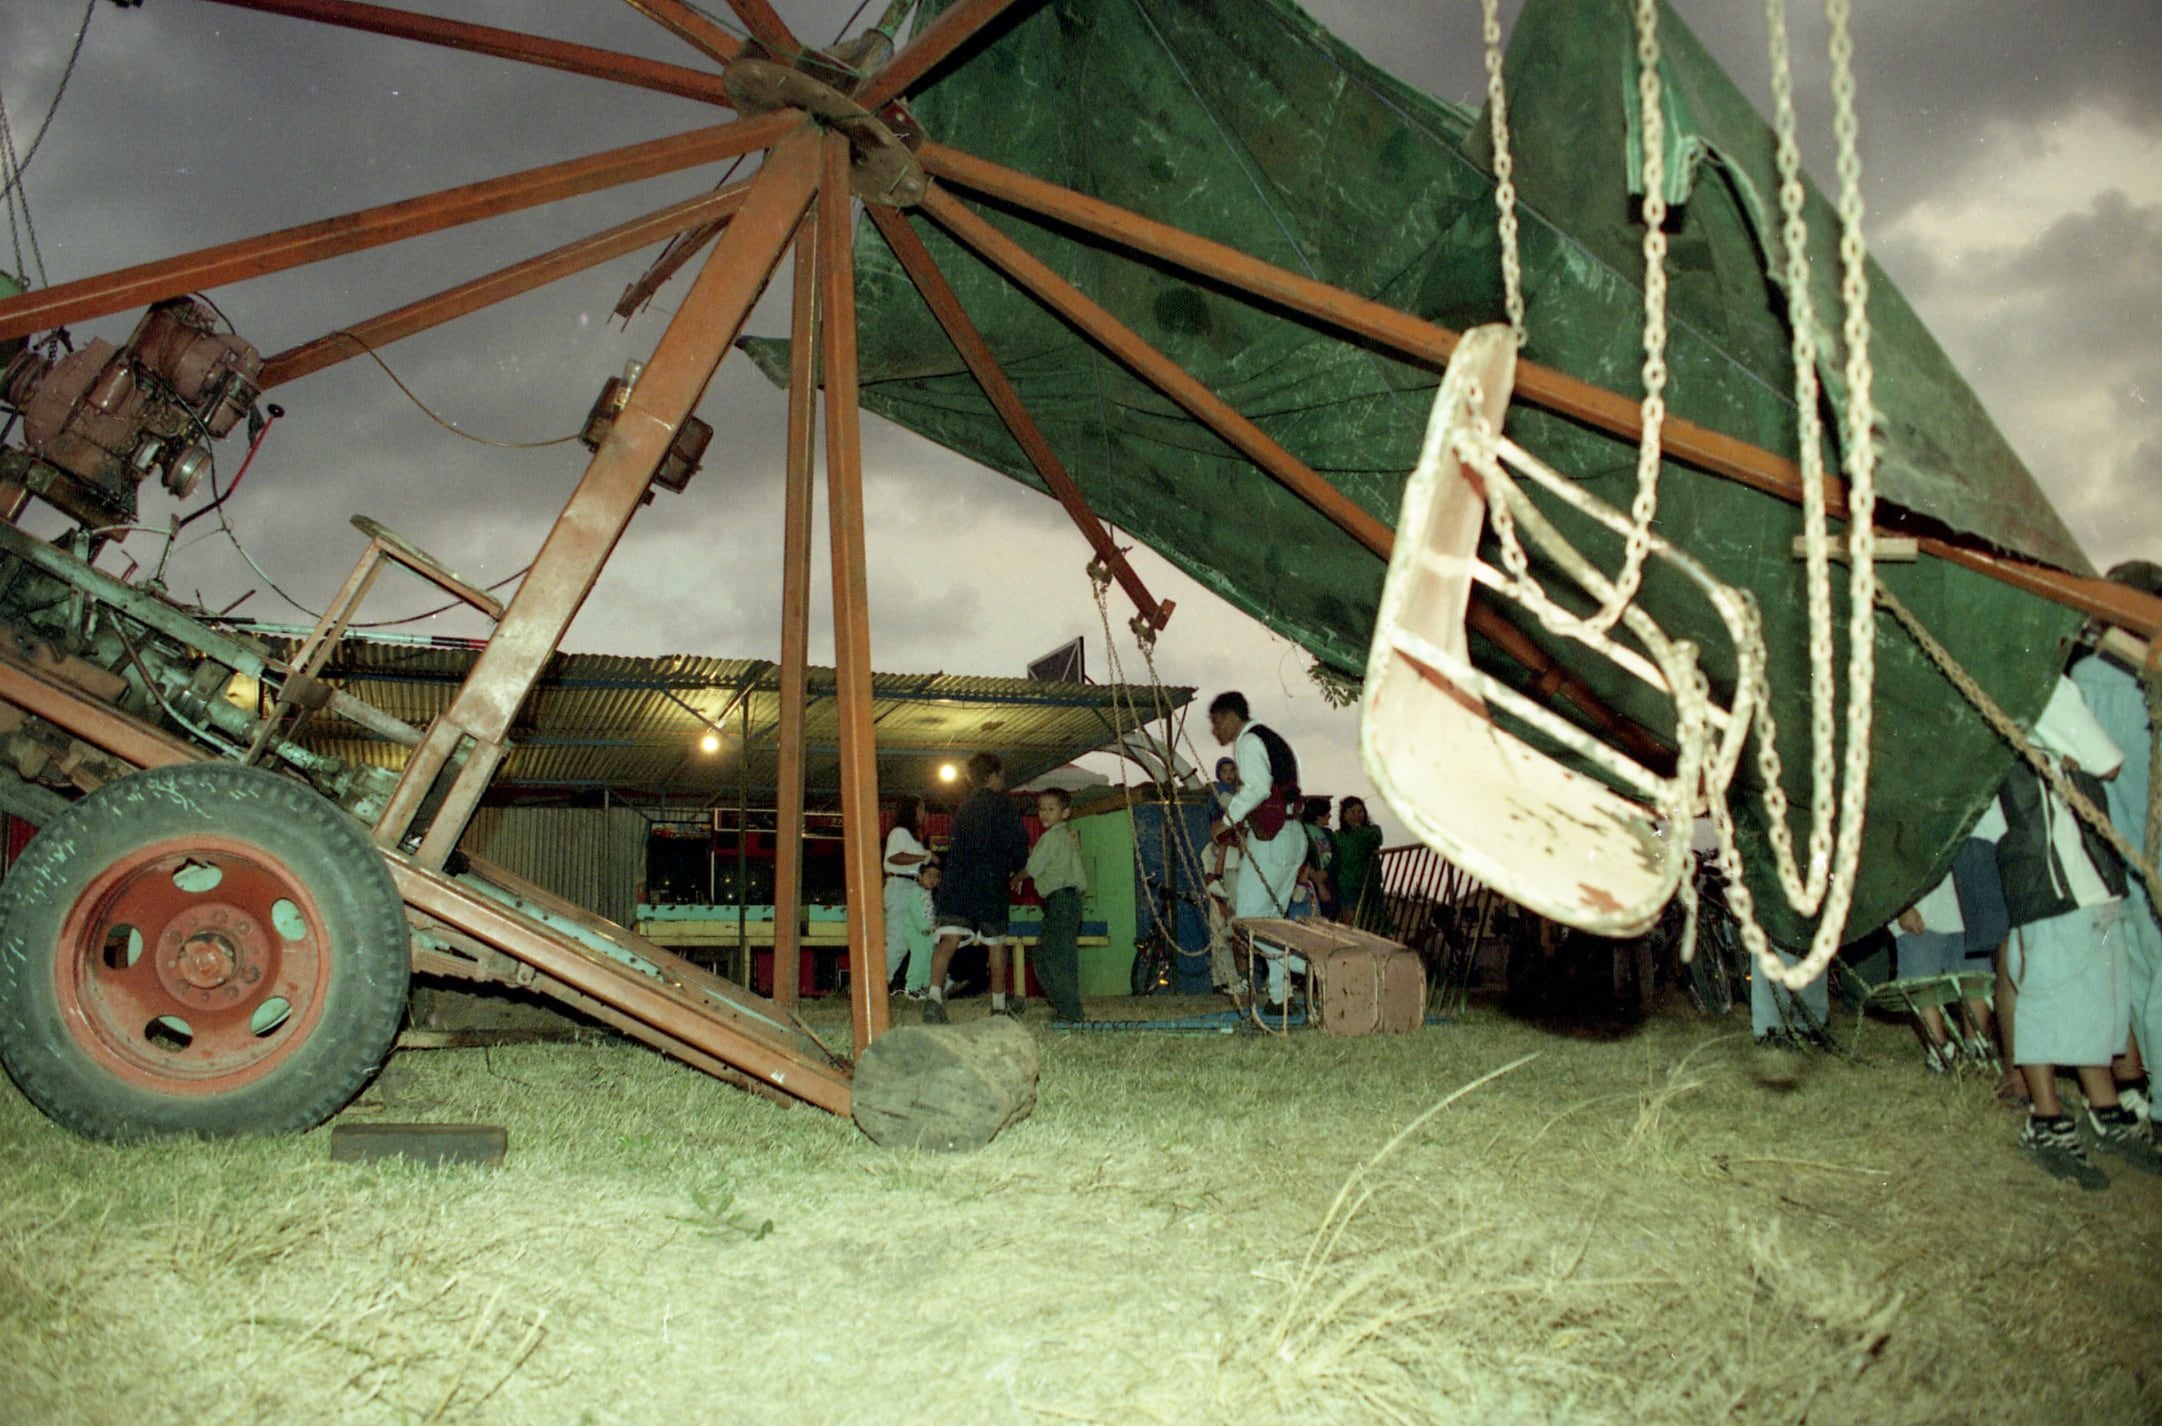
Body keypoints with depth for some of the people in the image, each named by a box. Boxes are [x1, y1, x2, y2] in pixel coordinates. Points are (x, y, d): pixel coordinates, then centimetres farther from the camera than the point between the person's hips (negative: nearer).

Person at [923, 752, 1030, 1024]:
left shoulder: (963, 806, 19)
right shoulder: (1002, 804, -1)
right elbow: (1018, 842, -5)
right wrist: (1018, 872, 14)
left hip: (955, 882, 4)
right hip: (991, 884, -4)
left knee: (949, 939, -9)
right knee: (996, 945, 11)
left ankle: (934, 995, -29)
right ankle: (999, 1005, 22)